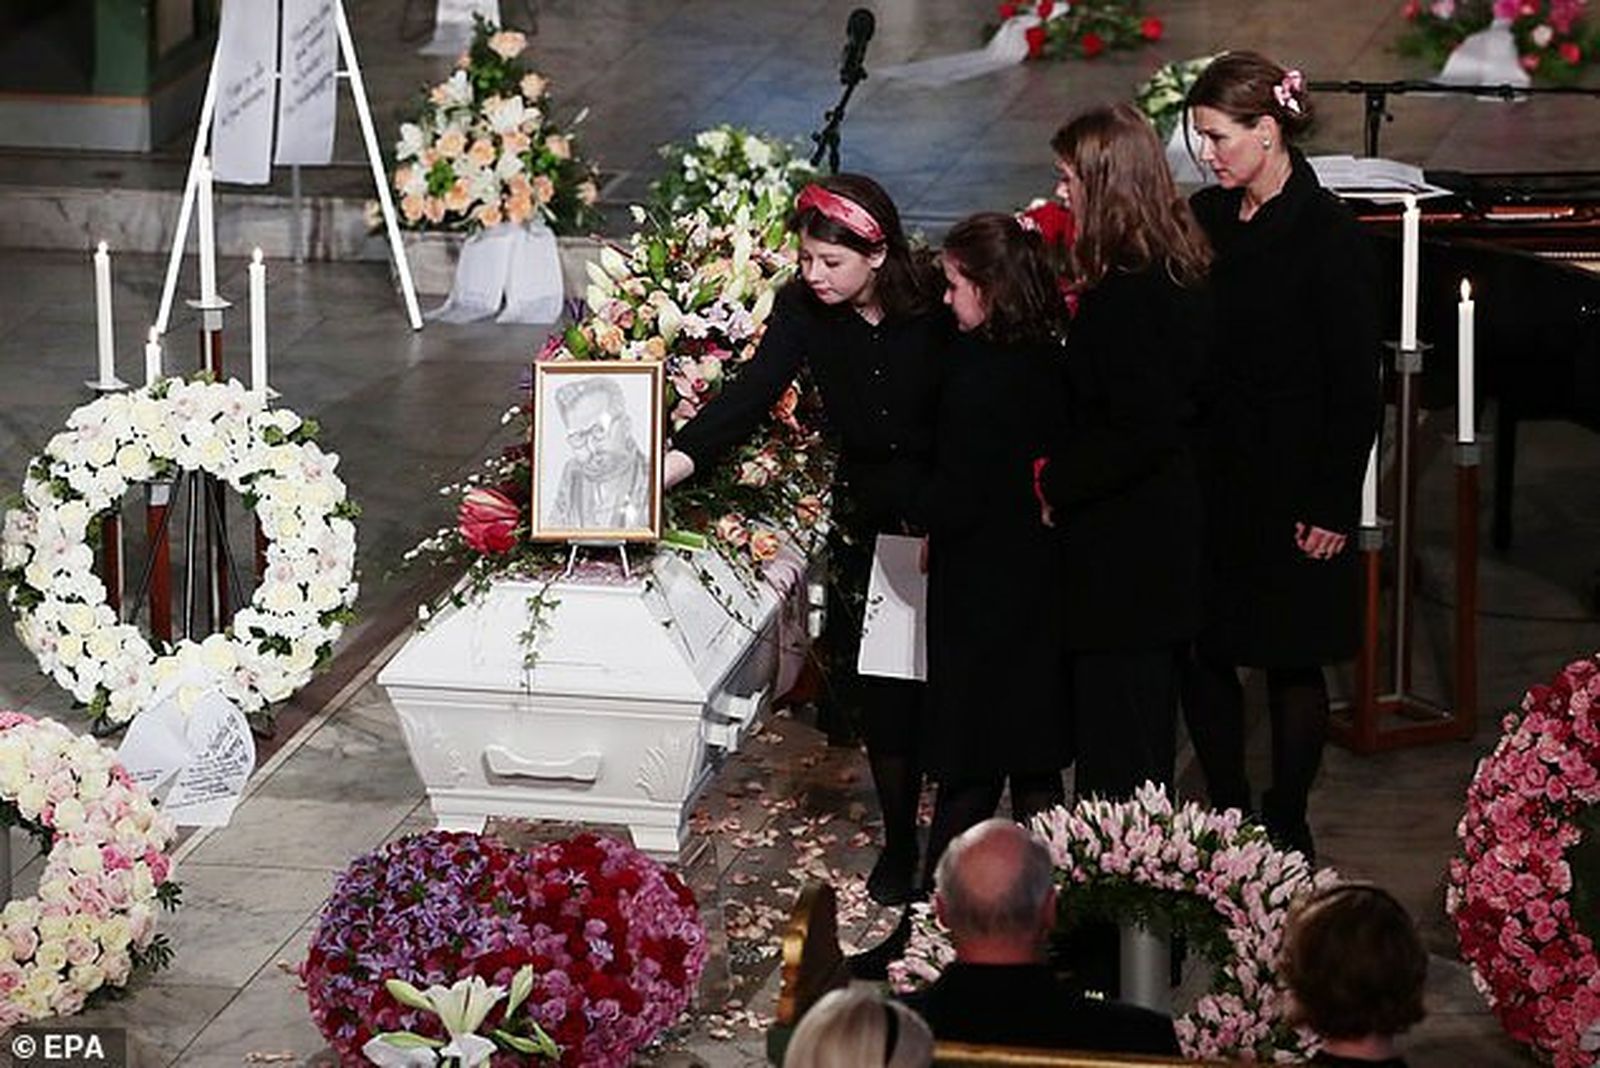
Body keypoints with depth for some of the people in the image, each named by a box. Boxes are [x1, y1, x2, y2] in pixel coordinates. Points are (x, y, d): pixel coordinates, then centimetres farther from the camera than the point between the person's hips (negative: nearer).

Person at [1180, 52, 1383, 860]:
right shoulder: (1205, 218, 4)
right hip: (1207, 475, 5)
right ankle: (1227, 815, 23)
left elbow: (1356, 386, -12)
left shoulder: (1324, 234, -13)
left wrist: (1333, 505, -13)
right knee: (1202, 651, 8)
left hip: (1288, 488, -5)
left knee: (1291, 662, 7)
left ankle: (1285, 828, 21)